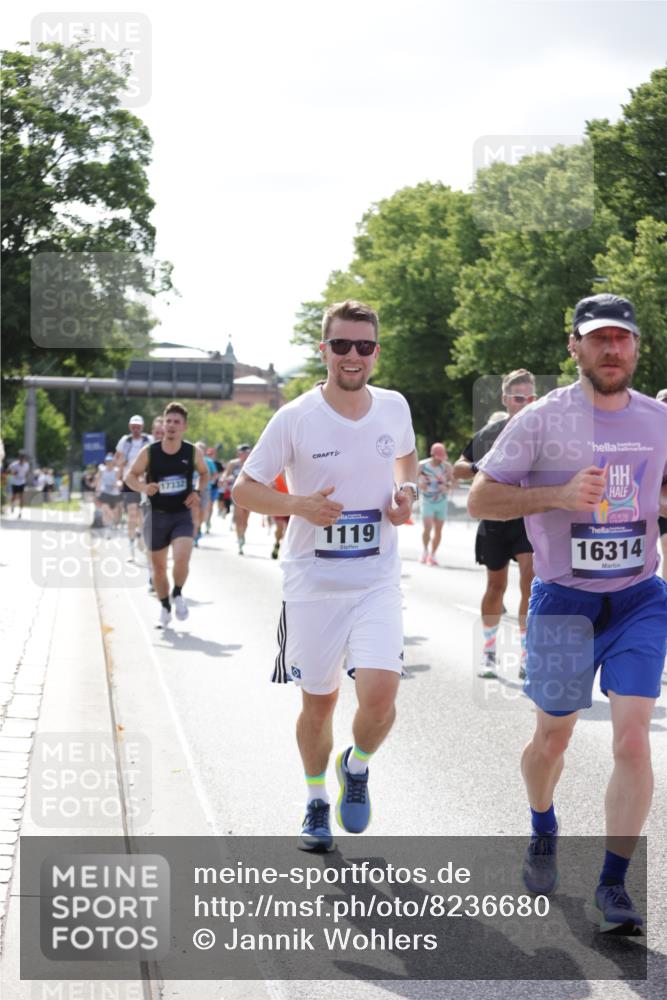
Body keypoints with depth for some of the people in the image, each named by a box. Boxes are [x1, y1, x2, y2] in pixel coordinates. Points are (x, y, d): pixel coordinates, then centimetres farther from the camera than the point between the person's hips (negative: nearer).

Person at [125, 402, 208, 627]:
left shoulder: (192, 452, -4)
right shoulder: (149, 452, -7)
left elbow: (204, 473, 15)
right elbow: (130, 476, 0)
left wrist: (198, 492, -3)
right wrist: (143, 488, -21)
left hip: (182, 515, -1)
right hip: (156, 516, 1)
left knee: (182, 558, -22)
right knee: (158, 567, 9)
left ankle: (178, 594, 6)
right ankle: (165, 607, 31)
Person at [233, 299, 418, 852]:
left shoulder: (394, 408, 0)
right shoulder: (296, 418, -10)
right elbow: (244, 489, -3)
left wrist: (406, 491, 1)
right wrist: (300, 505, -20)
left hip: (377, 582, 1)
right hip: (312, 583, -1)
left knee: (380, 695, -16)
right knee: (318, 702, 11)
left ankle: (357, 766, 16)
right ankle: (317, 801, 35)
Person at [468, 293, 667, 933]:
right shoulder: (542, 420, -7)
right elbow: (480, 498, -7)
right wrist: (557, 496, -20)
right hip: (564, 602, -2)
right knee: (553, 736, 12)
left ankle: (613, 883, 0)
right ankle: (543, 833, 43)